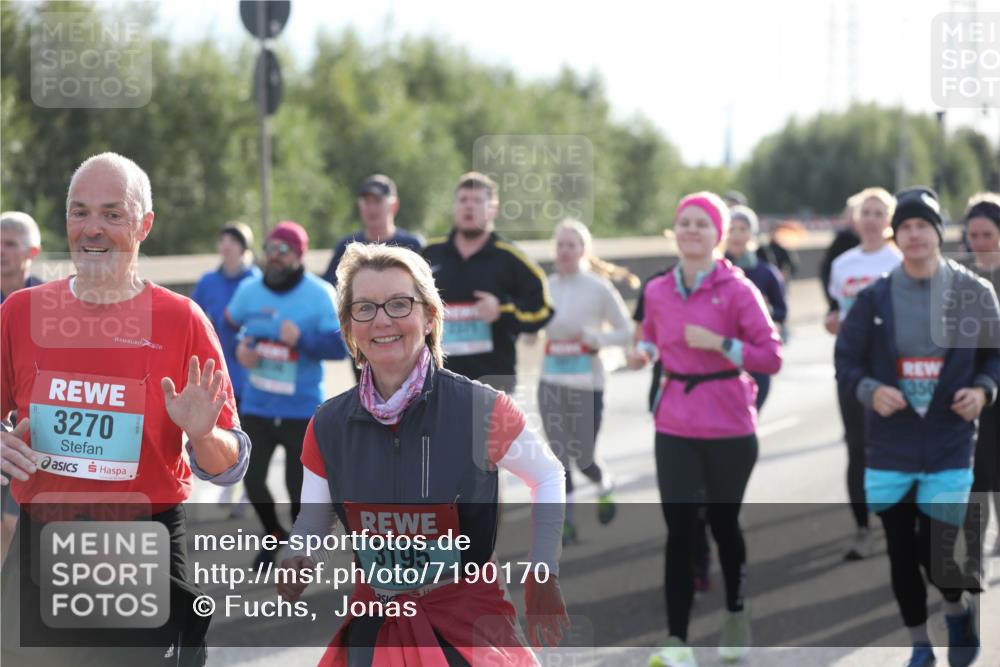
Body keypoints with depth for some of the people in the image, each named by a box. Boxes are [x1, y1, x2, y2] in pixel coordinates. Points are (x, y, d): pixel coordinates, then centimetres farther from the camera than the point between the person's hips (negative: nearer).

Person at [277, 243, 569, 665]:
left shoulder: (480, 409, -14)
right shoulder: (329, 426, -4)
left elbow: (547, 476, 2)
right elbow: (312, 522, 4)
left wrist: (544, 576, 0)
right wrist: (298, 564, -18)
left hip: (469, 618, -3)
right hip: (376, 621, 3)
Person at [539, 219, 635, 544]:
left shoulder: (600, 289, -5)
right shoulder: (546, 287, 5)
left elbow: (625, 332, 0)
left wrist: (594, 337, -16)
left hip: (587, 381, -3)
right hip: (551, 381, 3)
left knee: (583, 457, 0)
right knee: (558, 453, -2)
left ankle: (605, 488, 33)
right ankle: (566, 520, 8)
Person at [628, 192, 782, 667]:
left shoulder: (737, 289, -8)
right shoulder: (658, 291, 4)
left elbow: (772, 358, -9)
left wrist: (719, 343, -20)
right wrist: (644, 353, 0)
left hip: (729, 429, -2)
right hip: (675, 428, 2)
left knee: (722, 522, 15)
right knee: (679, 530, -8)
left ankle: (736, 612, 40)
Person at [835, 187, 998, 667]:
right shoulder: (874, 298, -2)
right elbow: (846, 361, 3)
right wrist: (870, 391, -17)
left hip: (950, 448, -2)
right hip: (889, 448, 2)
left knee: (936, 554, -6)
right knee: (900, 553, 8)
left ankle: (958, 609, 28)